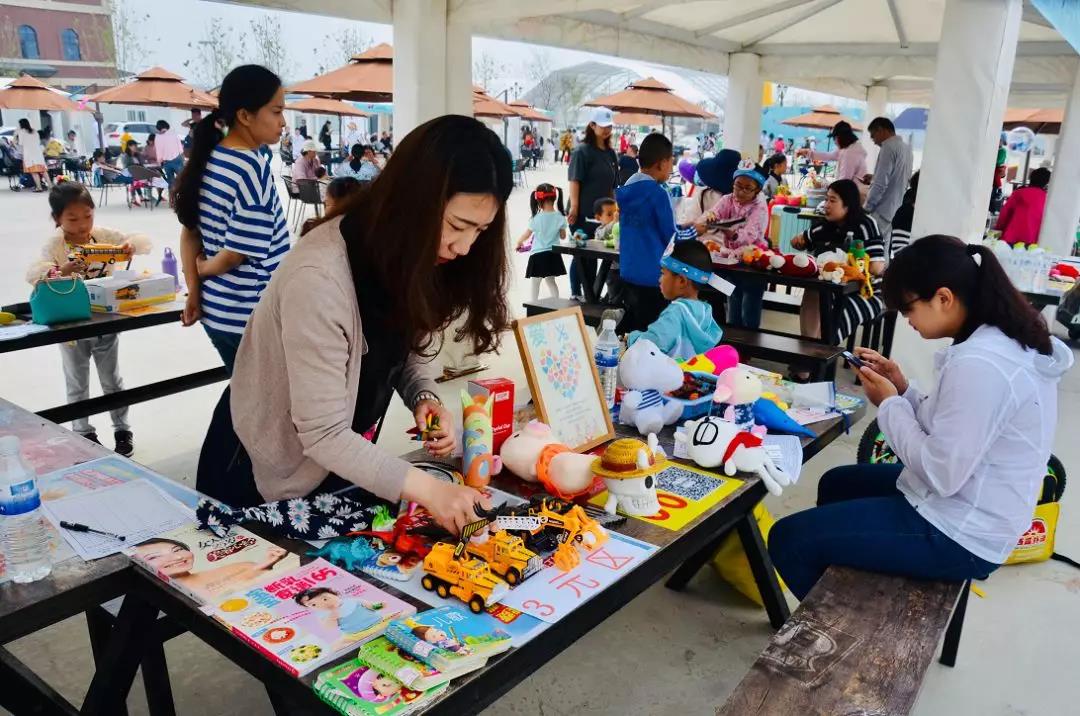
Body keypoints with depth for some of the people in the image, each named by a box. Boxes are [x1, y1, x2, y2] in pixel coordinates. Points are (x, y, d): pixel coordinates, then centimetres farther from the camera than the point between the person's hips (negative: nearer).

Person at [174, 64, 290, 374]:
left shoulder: (208, 158, 5)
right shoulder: (253, 170, -20)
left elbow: (190, 230, 9)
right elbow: (235, 255, -20)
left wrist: (194, 291, 12)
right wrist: (203, 267, 0)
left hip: (217, 308, 8)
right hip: (251, 315, -8)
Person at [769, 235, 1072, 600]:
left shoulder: (978, 365, -28)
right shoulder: (1008, 342, 4)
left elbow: (940, 474, -26)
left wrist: (889, 404, -14)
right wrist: (902, 389, 0)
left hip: (960, 535, -11)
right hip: (972, 508, 11)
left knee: (788, 539, -9)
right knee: (836, 483, 27)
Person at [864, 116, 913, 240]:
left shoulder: (889, 147, -13)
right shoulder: (906, 148, 13)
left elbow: (881, 184, -18)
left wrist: (866, 209, -9)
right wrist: (873, 178, 21)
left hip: (883, 212, -9)